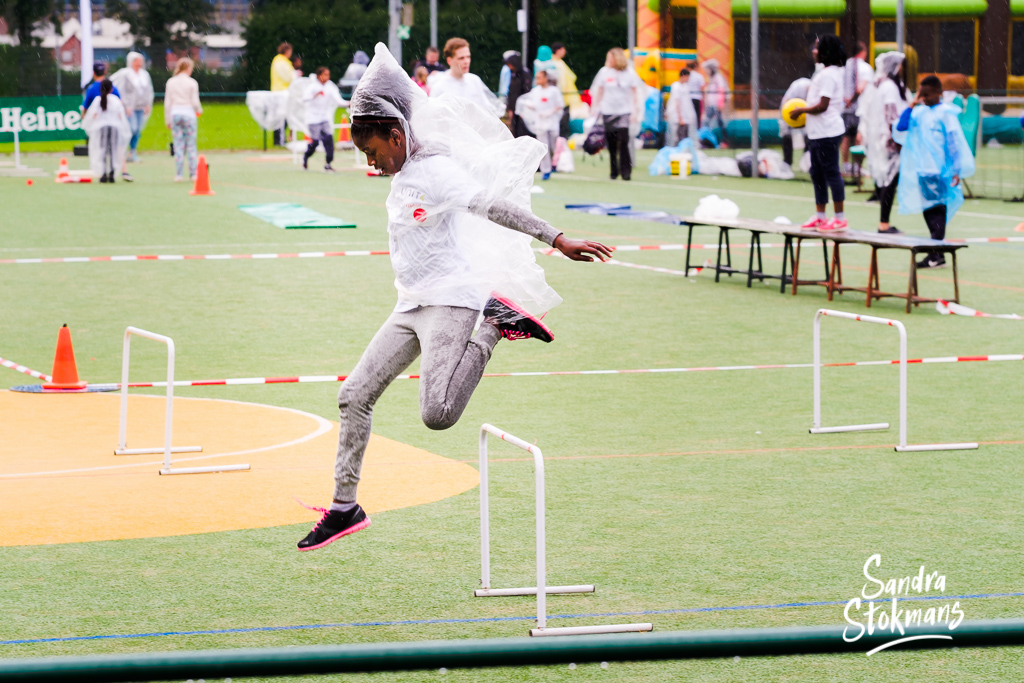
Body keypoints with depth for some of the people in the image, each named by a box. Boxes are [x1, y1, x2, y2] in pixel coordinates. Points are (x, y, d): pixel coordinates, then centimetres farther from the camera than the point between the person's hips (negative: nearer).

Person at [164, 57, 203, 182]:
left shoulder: (170, 82, 5)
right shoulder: (192, 83, -4)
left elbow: (167, 103, 6)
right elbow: (195, 102, -4)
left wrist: (167, 120, 13)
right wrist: (199, 110, 18)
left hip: (175, 114, 2)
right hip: (189, 113, -2)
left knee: (178, 145, 4)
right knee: (191, 146, 3)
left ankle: (179, 174, 1)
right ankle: (193, 173, 3)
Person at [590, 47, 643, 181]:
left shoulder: (629, 72, 0)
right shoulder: (604, 72, 4)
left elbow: (635, 92, 4)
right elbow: (599, 91, 11)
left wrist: (635, 111, -3)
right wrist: (595, 108, 8)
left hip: (624, 111, -2)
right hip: (608, 112, 2)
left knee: (623, 142, -14)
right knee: (611, 144, 3)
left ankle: (626, 171, -9)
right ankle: (614, 171, 14)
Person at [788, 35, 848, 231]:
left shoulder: (827, 75, -17)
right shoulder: (833, 72, 15)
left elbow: (822, 105, -21)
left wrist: (801, 110, -10)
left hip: (827, 133, -11)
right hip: (817, 132, 11)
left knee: (831, 172, -6)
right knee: (817, 173, 15)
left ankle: (840, 218, -3)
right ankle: (820, 216, 22)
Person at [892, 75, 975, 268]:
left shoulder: (946, 113, -6)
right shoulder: (919, 113, 11)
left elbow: (954, 141, -8)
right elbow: (899, 134, 6)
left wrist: (956, 170, -12)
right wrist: (911, 107, 4)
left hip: (940, 172, -7)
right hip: (922, 170, 7)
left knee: (937, 208, -7)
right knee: (928, 209, 8)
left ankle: (936, 254, -9)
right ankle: (936, 253, 14)